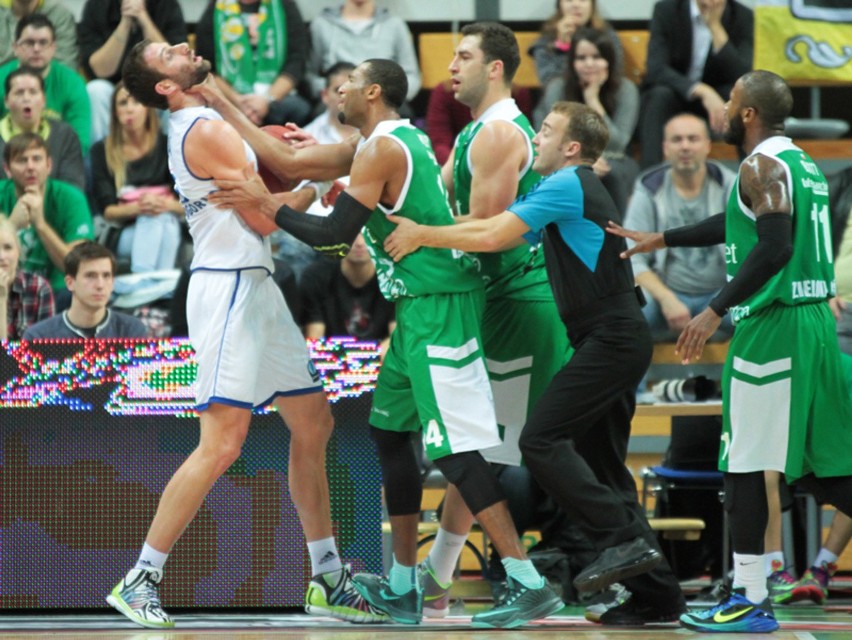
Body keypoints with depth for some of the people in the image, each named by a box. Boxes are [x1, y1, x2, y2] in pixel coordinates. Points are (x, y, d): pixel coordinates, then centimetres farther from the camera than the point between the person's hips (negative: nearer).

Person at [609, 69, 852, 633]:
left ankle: (750, 601, -1)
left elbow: (774, 247, -23)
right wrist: (658, 240, 37)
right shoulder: (804, 164, 19)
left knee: (744, 463, -2)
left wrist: (717, 312, -23)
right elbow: (739, 226, 32)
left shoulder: (763, 165, -11)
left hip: (771, 326, -9)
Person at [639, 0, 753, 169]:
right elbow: (656, 69, -25)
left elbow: (742, 77, -20)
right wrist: (702, 91, -41)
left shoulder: (743, 16, -8)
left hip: (714, 96, 2)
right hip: (673, 92, -2)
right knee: (660, 95, -35)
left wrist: (716, 27, -28)